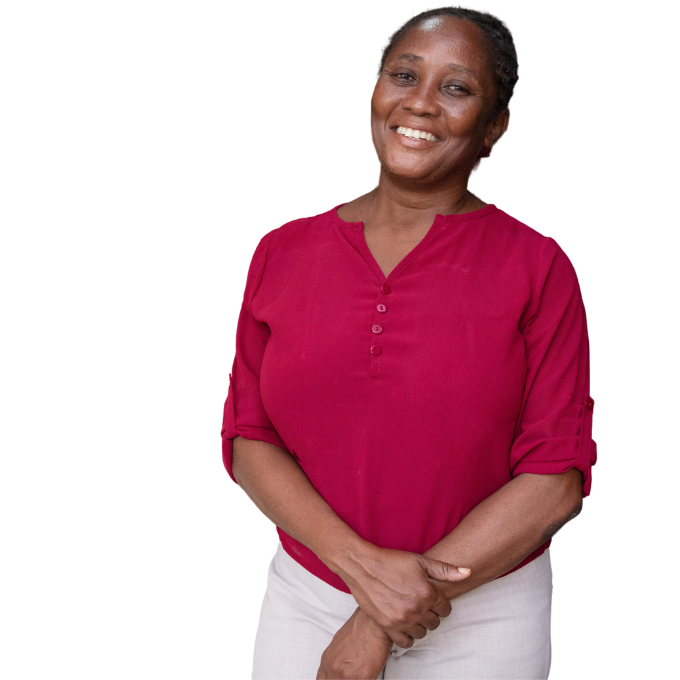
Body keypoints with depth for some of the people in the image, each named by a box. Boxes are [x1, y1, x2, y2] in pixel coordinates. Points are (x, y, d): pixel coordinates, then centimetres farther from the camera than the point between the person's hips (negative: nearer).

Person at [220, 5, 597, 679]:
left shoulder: (538, 268, -8)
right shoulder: (281, 253, 0)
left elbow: (558, 477, -12)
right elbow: (248, 439, -1)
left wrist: (382, 625, -14)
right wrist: (363, 564, -17)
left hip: (482, 617, -2)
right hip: (304, 599, 2)